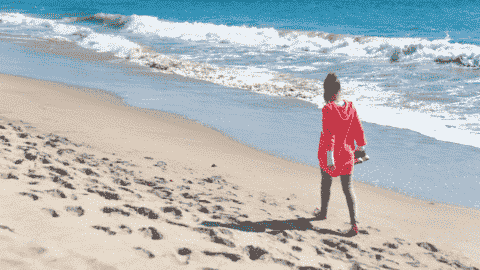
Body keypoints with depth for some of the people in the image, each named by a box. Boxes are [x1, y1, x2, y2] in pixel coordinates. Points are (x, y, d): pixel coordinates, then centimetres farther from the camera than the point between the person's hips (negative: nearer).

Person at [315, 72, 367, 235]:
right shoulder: (350, 107, -3)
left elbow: (328, 134, -23)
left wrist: (329, 157, -23)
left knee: (326, 183, 19)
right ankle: (354, 222, -4)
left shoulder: (328, 109, -19)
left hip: (328, 154, -4)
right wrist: (361, 147, 18)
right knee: (348, 188, 7)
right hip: (346, 154, 4)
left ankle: (323, 212, 39)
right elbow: (358, 130, 4)